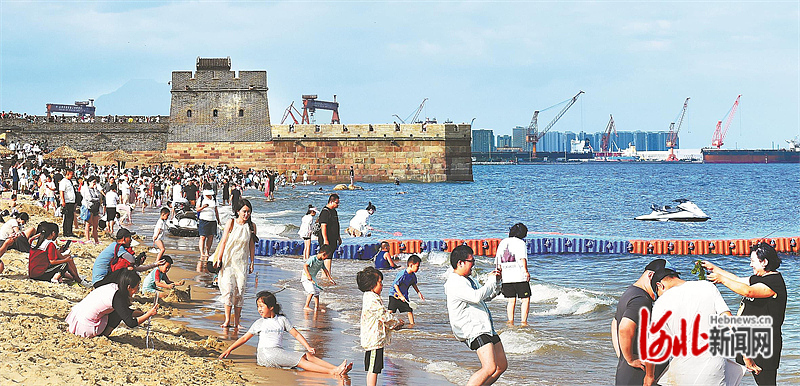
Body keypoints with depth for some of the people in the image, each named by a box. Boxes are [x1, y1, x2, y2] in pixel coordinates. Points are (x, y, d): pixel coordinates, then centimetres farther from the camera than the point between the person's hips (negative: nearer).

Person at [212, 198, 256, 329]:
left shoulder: (251, 226, 4)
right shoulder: (231, 223, -3)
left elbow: (252, 245, 10)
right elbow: (224, 241, -2)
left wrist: (252, 262, 10)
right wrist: (219, 259, -5)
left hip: (242, 262, 2)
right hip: (228, 260, -2)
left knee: (240, 291, 0)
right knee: (228, 289, -11)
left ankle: (237, 322, 6)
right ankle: (227, 320, -5)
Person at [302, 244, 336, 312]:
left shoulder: (322, 261, 4)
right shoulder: (313, 259, -23)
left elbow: (325, 270, 17)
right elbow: (305, 266, -31)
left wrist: (330, 279, 18)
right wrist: (308, 275, -38)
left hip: (313, 278, 9)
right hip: (306, 278, -9)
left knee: (317, 292, 11)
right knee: (312, 291, -21)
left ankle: (317, 307, 20)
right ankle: (306, 306, -15)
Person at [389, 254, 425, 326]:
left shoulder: (413, 275, -1)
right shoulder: (402, 274, -26)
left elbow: (414, 284, 19)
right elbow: (395, 285, -22)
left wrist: (419, 293, 15)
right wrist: (401, 296, -21)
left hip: (404, 295, 7)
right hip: (394, 295, -7)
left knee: (410, 310, 2)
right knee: (391, 311, -10)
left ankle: (411, 323, 14)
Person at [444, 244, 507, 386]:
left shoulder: (467, 280, 20)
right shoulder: (454, 283, -14)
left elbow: (487, 296, 32)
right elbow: (477, 297, -27)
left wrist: (497, 281, 15)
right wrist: (491, 281, -12)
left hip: (485, 327, 11)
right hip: (473, 330, -11)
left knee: (502, 365, 13)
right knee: (490, 368, -23)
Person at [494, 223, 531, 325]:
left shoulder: (502, 242, 14)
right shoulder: (520, 243, -4)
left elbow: (498, 261, 17)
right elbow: (522, 258, -19)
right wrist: (526, 271, -23)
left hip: (506, 278, 6)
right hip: (519, 277, -6)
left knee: (511, 300, 13)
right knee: (525, 299, 3)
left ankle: (510, 322, 9)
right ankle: (523, 322, -4)